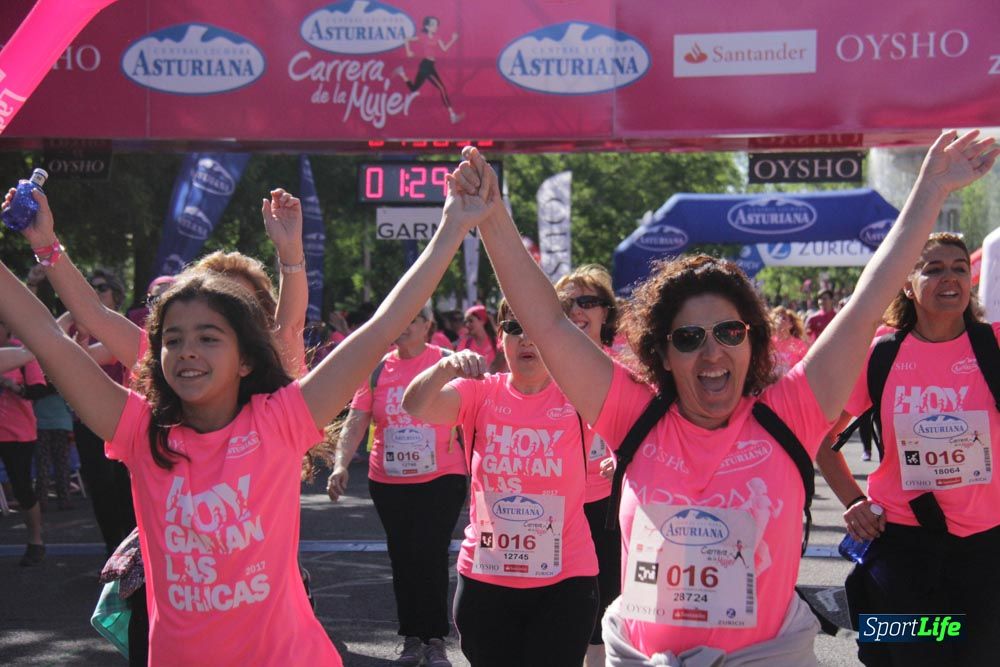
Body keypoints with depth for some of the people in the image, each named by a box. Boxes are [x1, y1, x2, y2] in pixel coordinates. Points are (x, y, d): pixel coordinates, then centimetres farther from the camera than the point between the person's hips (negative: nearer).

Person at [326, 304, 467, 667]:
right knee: (402, 559, 11)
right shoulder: (376, 369, 2)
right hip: (388, 483, 3)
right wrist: (341, 464, -17)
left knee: (431, 557, -8)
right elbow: (355, 421, -3)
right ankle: (411, 637, 24)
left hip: (441, 478, -3)